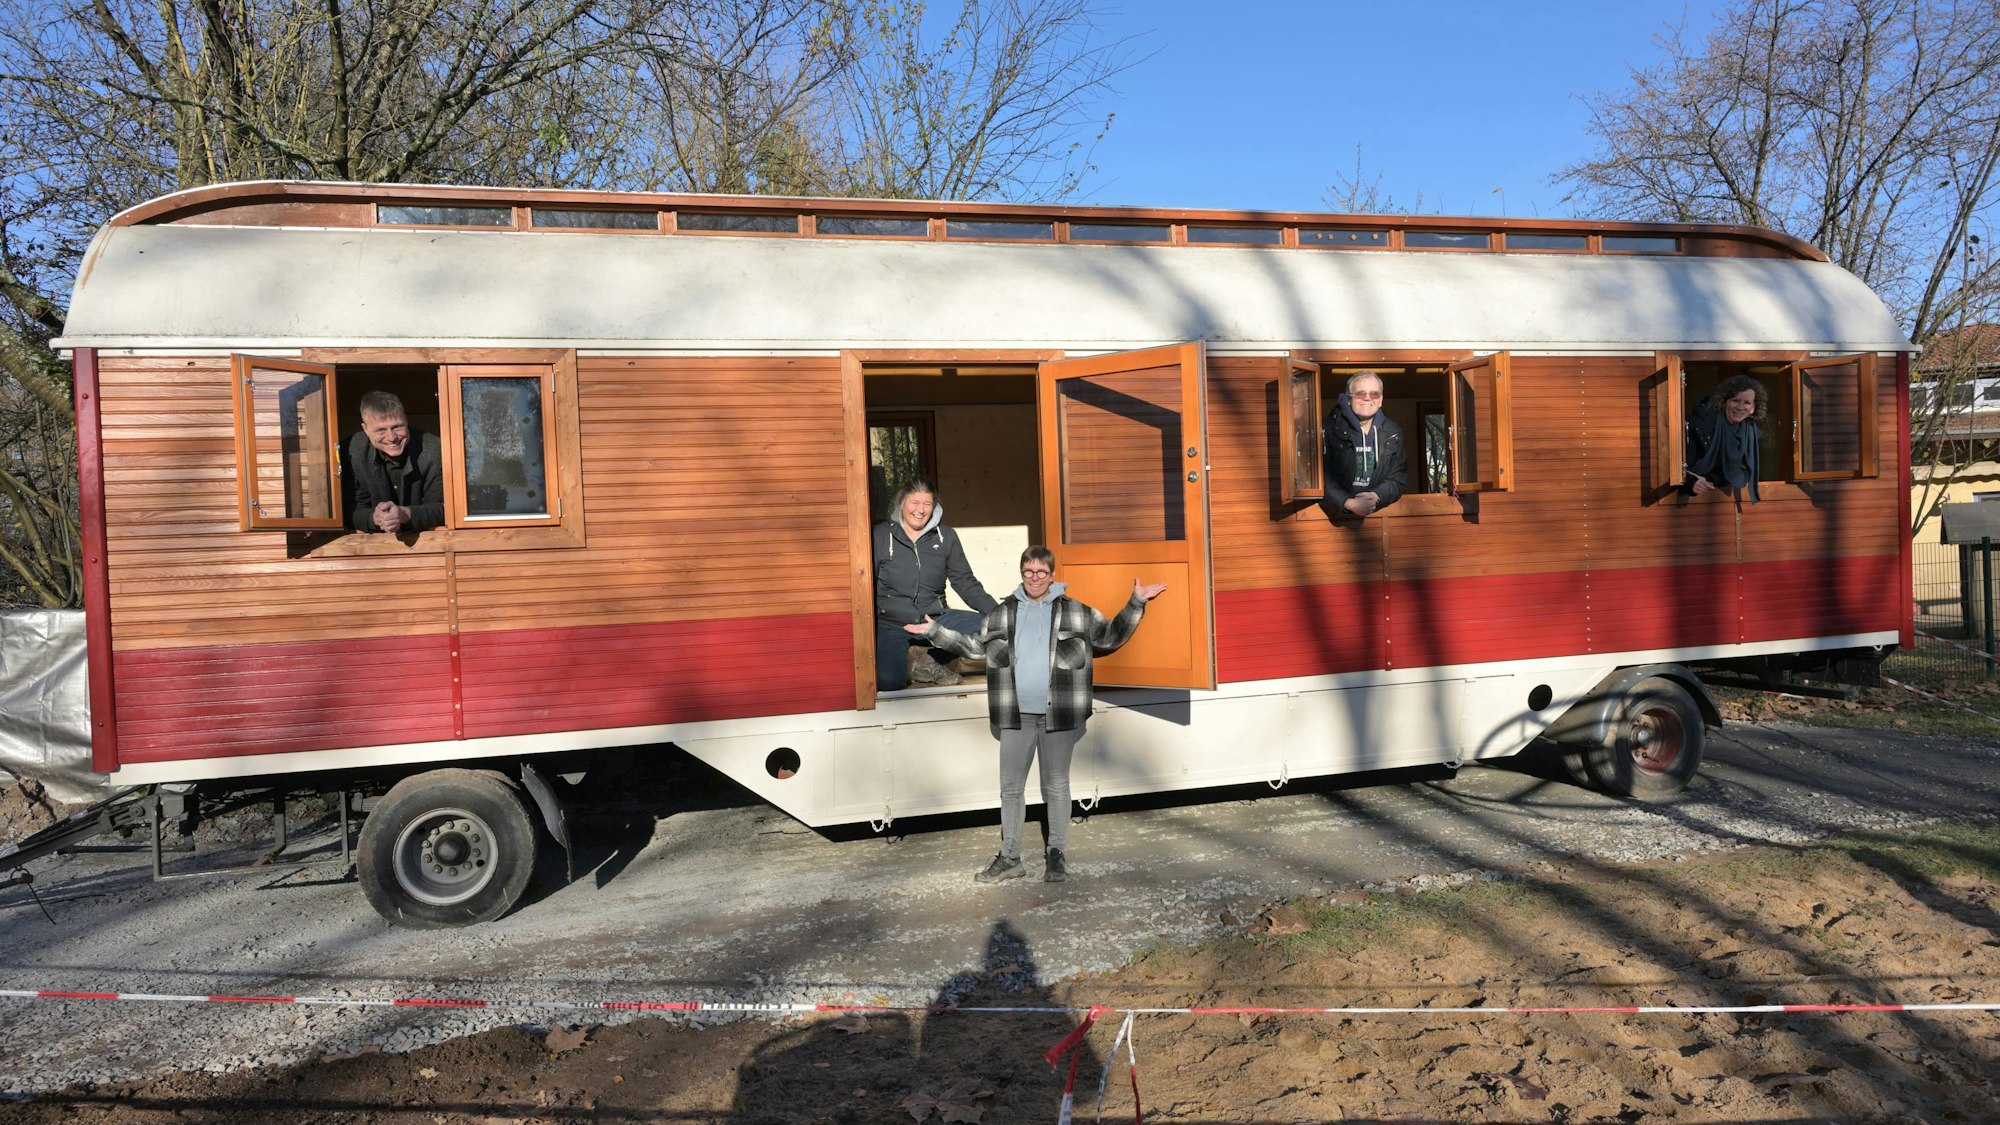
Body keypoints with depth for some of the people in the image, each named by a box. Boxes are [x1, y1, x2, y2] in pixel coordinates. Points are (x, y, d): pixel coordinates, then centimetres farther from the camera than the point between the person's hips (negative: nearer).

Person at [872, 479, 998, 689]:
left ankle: (931, 661, -3)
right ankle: (903, 664, 7)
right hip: (891, 623, -3)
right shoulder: (881, 536, -1)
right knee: (888, 681, -30)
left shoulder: (946, 537, 6)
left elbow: (965, 583, 8)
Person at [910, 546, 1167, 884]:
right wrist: (935, 631, 15)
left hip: (1059, 716, -2)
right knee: (1011, 787, 7)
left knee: (1057, 786, 7)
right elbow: (974, 645, 18)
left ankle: (1056, 854, 20)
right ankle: (1009, 858, 17)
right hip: (1016, 716, 2)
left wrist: (1135, 604, 0)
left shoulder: (1075, 612, 2)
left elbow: (1109, 637, 8)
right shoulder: (1001, 614, 8)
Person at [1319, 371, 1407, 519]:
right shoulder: (1330, 428, -3)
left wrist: (1377, 496, -14)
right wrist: (1348, 503, -20)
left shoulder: (1393, 432, 8)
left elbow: (1399, 477, 6)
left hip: (1380, 513, 3)